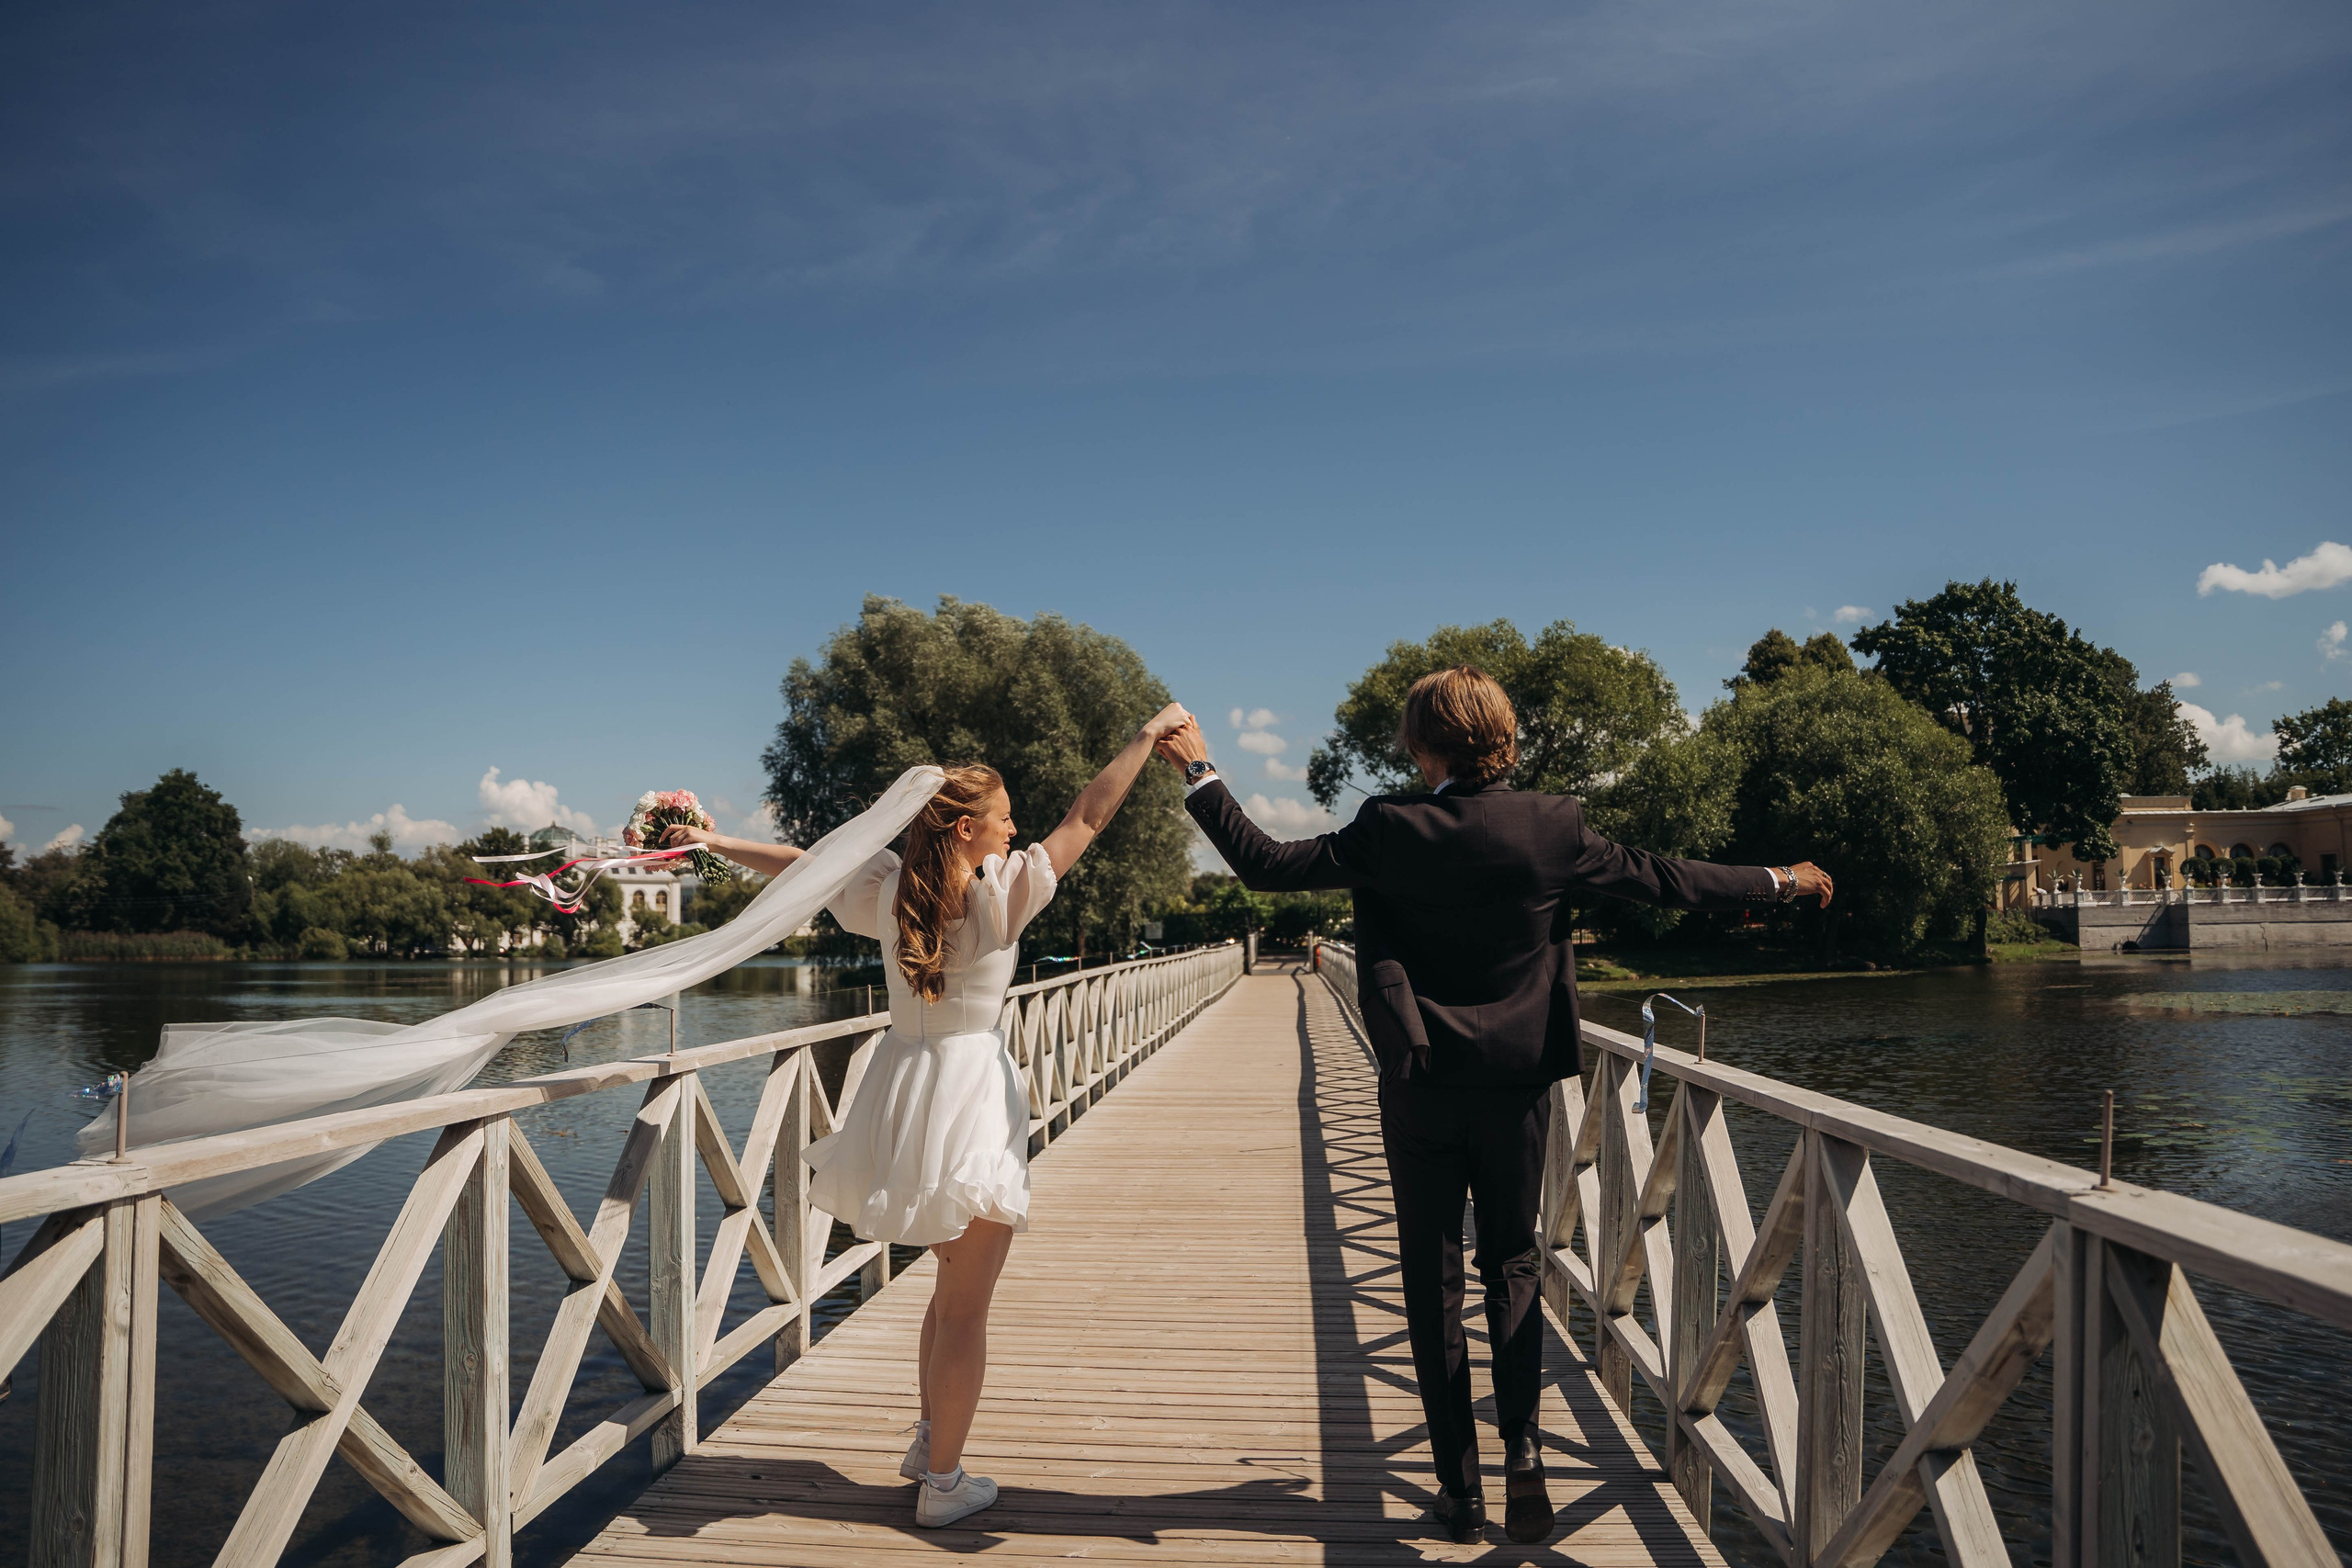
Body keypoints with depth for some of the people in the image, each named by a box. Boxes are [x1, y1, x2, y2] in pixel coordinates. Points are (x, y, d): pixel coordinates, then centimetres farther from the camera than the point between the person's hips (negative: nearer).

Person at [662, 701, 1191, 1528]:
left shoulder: (887, 890, -1)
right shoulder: (1002, 895, -14)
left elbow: (800, 864, 11)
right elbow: (1087, 816, -9)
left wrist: (710, 841, 23)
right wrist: (1149, 734, -2)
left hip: (904, 1096, 7)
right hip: (972, 1098, -6)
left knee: (954, 1282, 25)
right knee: (965, 1309, 5)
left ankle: (929, 1438, 35)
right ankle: (942, 1483, 13)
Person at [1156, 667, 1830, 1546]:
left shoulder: (1389, 831, -12)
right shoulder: (1553, 828, -8)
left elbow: (1263, 865, -7)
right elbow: (1661, 880, 2)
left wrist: (1199, 771, 4)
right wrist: (1779, 882, 18)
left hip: (1421, 1088, -1)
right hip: (1518, 1086, 1)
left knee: (1432, 1284, 9)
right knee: (1512, 1268, 17)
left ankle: (1458, 1489, 14)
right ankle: (1521, 1450, 3)